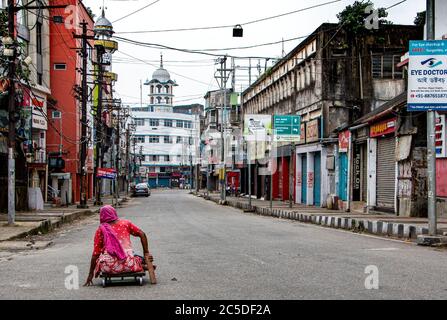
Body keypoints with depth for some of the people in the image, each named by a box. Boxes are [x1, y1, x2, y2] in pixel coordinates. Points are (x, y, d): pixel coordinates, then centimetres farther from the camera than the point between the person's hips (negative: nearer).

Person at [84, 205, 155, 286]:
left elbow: (95, 254, 5)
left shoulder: (101, 230, 7)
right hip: (127, 264, 1)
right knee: (139, 259, 32)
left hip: (109, 267, -1)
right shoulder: (125, 223, 11)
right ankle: (142, 267, 7)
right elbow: (142, 235, 8)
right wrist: (146, 253, 12)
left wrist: (91, 274, 10)